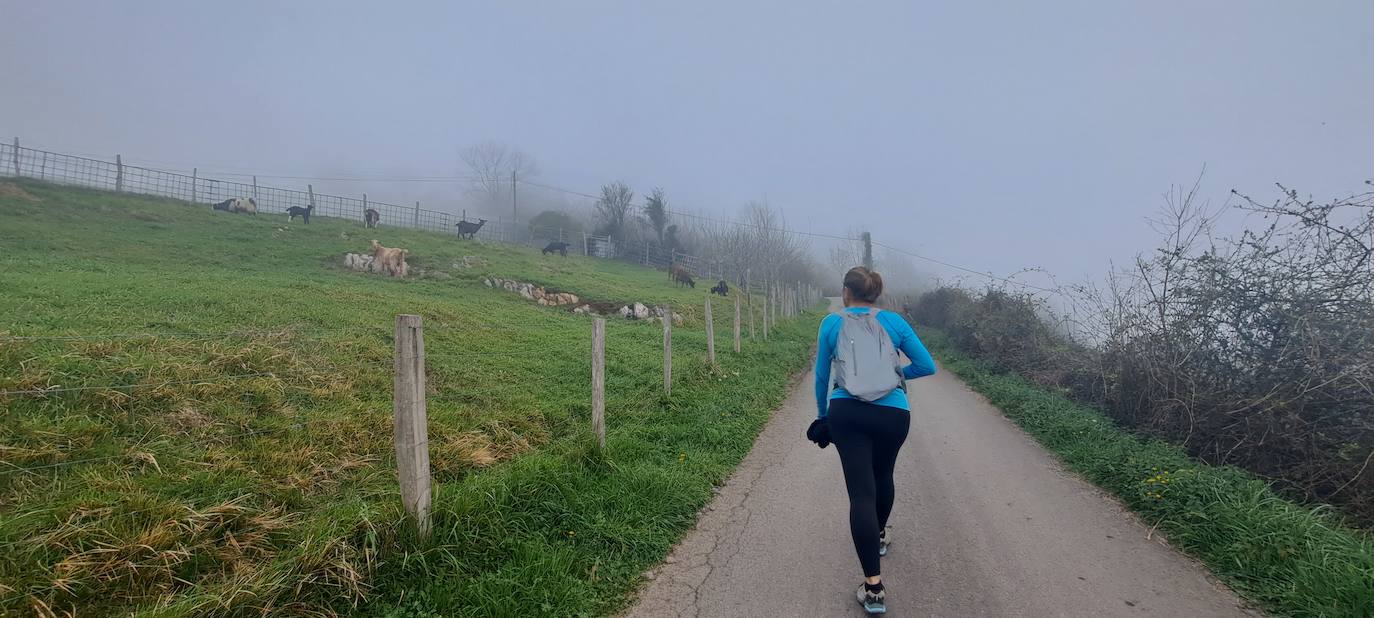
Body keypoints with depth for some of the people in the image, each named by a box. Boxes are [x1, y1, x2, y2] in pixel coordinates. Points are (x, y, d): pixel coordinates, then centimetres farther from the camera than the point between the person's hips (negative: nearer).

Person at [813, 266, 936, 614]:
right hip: (893, 413, 2)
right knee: (883, 474, 27)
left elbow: (821, 376, 15)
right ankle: (879, 536, 52)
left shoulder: (832, 323, 9)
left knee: (860, 491, -4)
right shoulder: (893, 321, 9)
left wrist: (822, 415, 28)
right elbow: (927, 366, 9)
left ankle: (874, 586, -11)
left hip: (846, 412, -1)